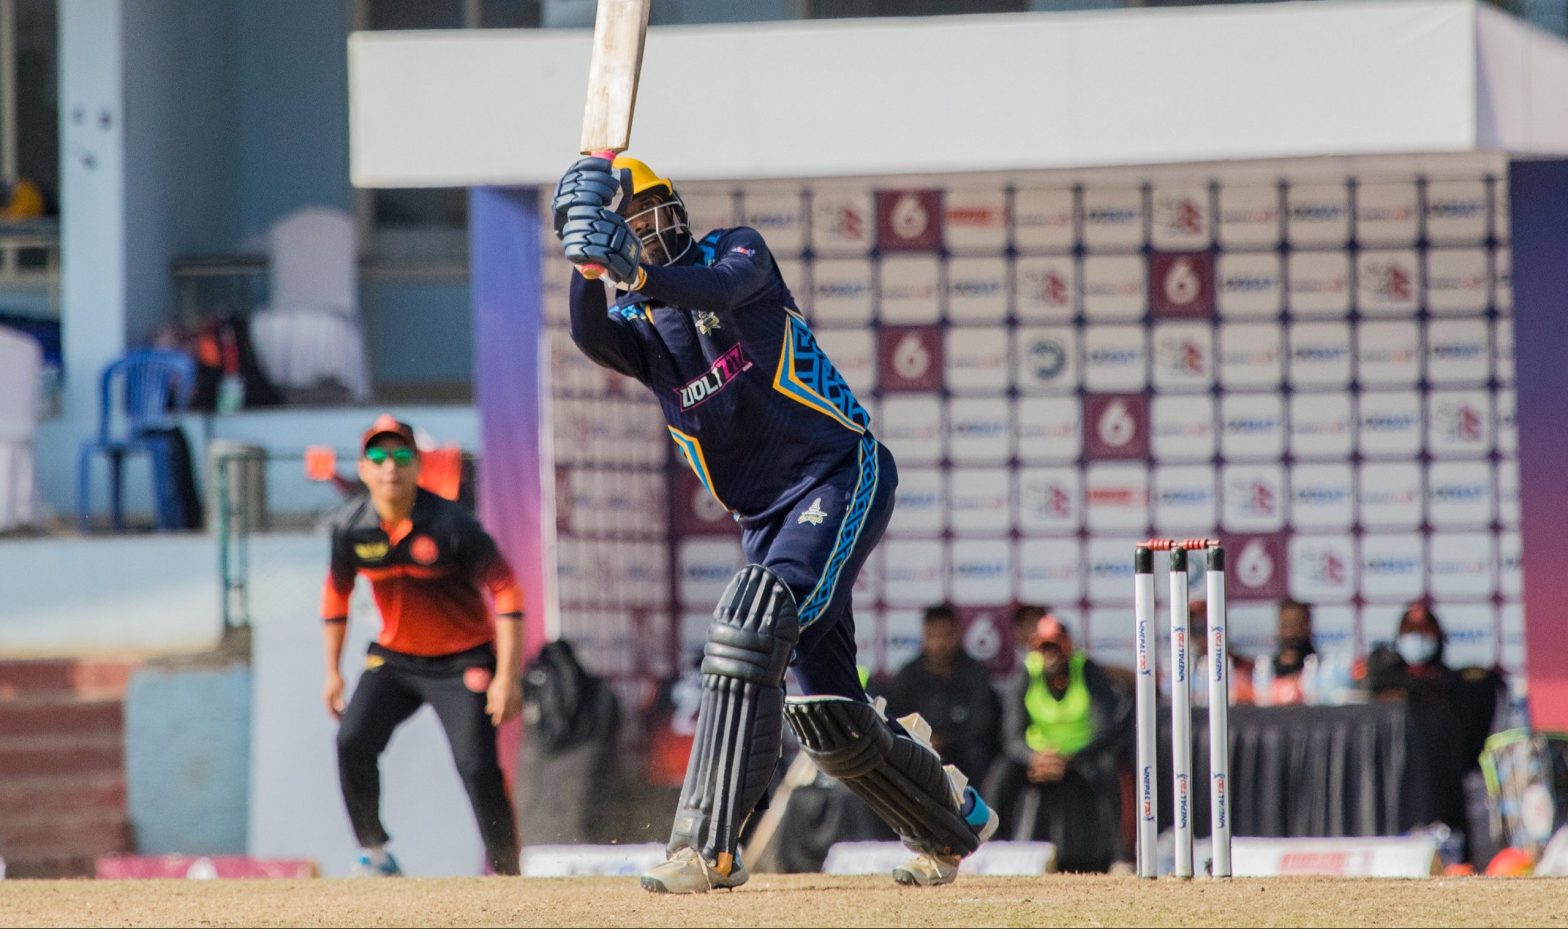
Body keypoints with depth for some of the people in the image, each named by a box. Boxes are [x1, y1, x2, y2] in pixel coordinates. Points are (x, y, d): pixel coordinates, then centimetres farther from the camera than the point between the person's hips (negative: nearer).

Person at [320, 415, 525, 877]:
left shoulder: (450, 523, -20)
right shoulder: (351, 527, -9)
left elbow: (505, 592, -17)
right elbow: (337, 593, 9)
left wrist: (507, 677, -22)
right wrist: (333, 672, 12)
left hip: (463, 661, -4)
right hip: (393, 658, 4)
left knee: (477, 767, -15)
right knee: (353, 740, -18)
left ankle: (505, 871, 0)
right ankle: (374, 853, -4)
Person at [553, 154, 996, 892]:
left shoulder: (737, 251, -6)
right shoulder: (635, 322, 5)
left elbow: (720, 289, -31)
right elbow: (592, 338, -19)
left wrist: (638, 270, -50)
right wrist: (589, 270, -39)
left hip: (843, 478, -7)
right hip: (764, 517, 7)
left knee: (751, 624, -27)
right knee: (827, 719, 7)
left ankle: (710, 845, -32)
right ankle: (952, 822, 33)